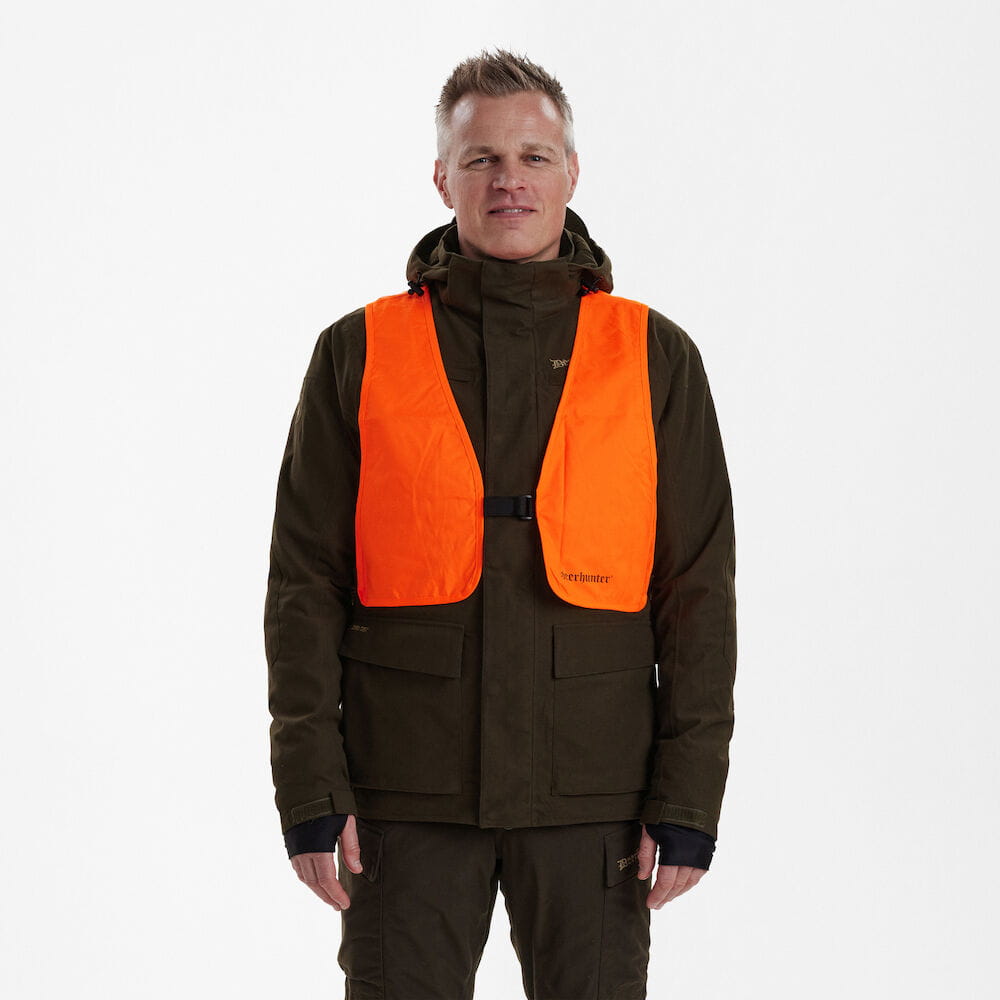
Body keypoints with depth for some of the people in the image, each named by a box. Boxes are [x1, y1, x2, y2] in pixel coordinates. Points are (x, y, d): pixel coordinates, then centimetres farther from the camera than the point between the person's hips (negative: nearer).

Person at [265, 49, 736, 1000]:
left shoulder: (655, 358, 5)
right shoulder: (358, 354, 5)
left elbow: (698, 592, 3)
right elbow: (304, 586, 4)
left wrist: (689, 798, -4)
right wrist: (310, 790, -4)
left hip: (592, 795, 0)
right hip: (408, 796, 0)